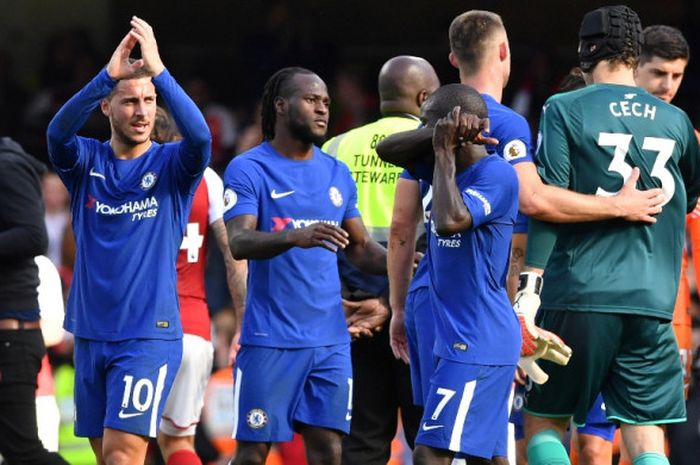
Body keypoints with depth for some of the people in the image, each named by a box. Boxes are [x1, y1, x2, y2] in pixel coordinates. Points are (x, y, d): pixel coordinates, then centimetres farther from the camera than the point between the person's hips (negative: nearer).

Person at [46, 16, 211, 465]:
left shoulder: (172, 164, -1)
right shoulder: (87, 161, 4)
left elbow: (200, 137, -23)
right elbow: (59, 133, -18)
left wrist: (158, 71, -31)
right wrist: (107, 76, -30)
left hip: (149, 338, -4)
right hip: (91, 335, 4)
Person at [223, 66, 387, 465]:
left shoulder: (337, 174, 13)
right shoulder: (249, 170, -5)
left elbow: (361, 249, 18)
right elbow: (239, 242, -18)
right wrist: (295, 237, -36)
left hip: (330, 339, 5)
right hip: (270, 339, -5)